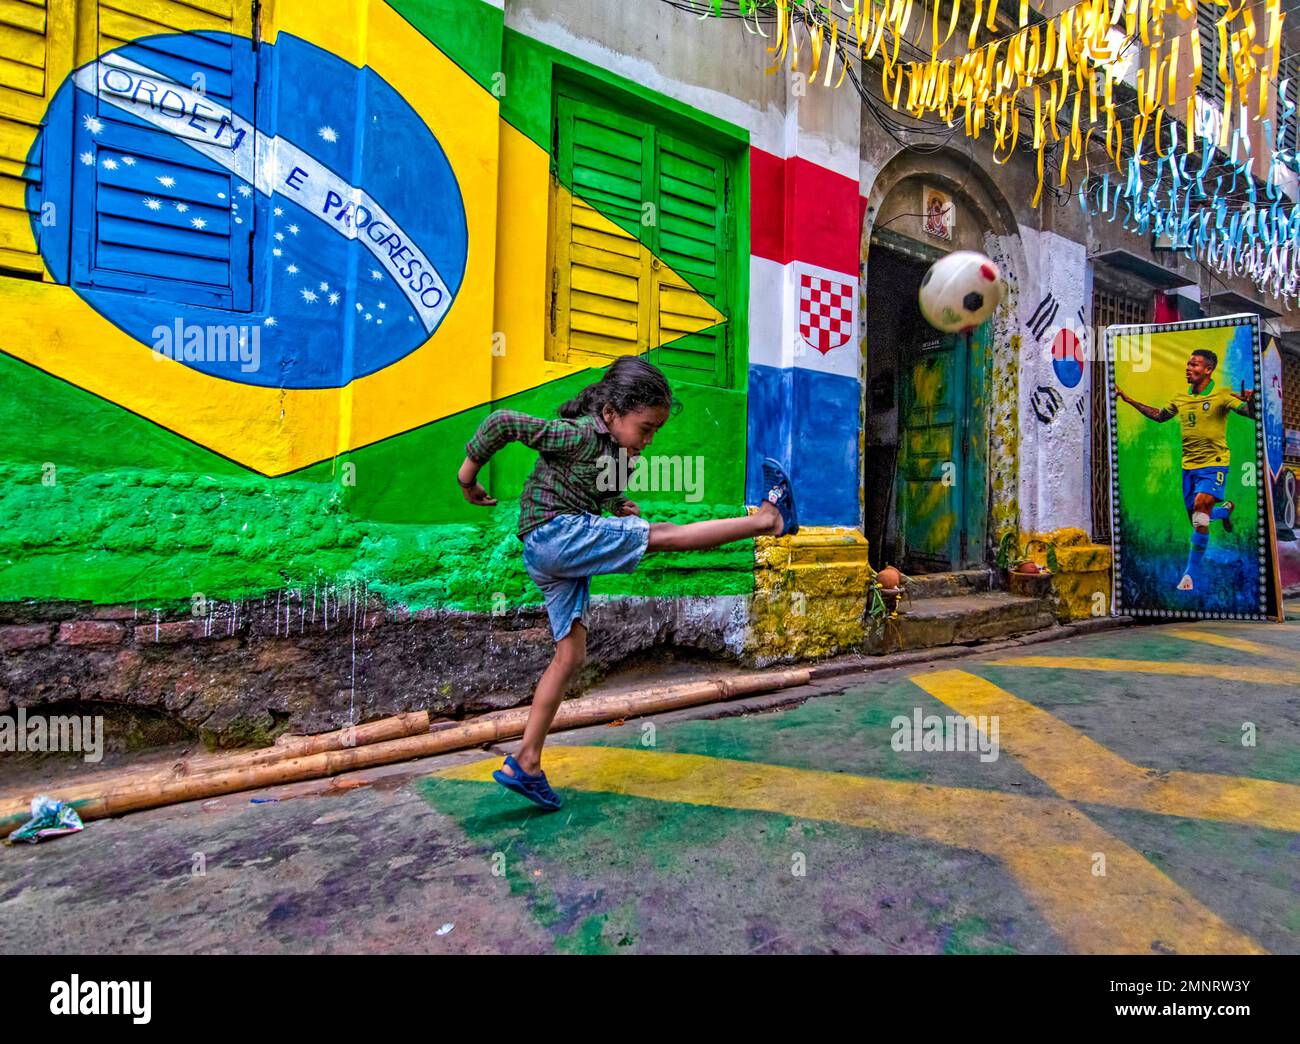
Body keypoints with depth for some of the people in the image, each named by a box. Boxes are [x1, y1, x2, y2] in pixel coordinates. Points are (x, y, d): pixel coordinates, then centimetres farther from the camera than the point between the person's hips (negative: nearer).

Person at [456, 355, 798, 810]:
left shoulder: (616, 447, 15)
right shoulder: (580, 434, -12)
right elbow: (505, 422, -13)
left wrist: (619, 506, 11)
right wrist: (469, 472, -4)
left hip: (560, 556, 10)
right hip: (553, 534, -10)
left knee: (570, 656, 7)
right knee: (662, 535, -11)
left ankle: (524, 764, 11)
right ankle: (768, 518, -4)